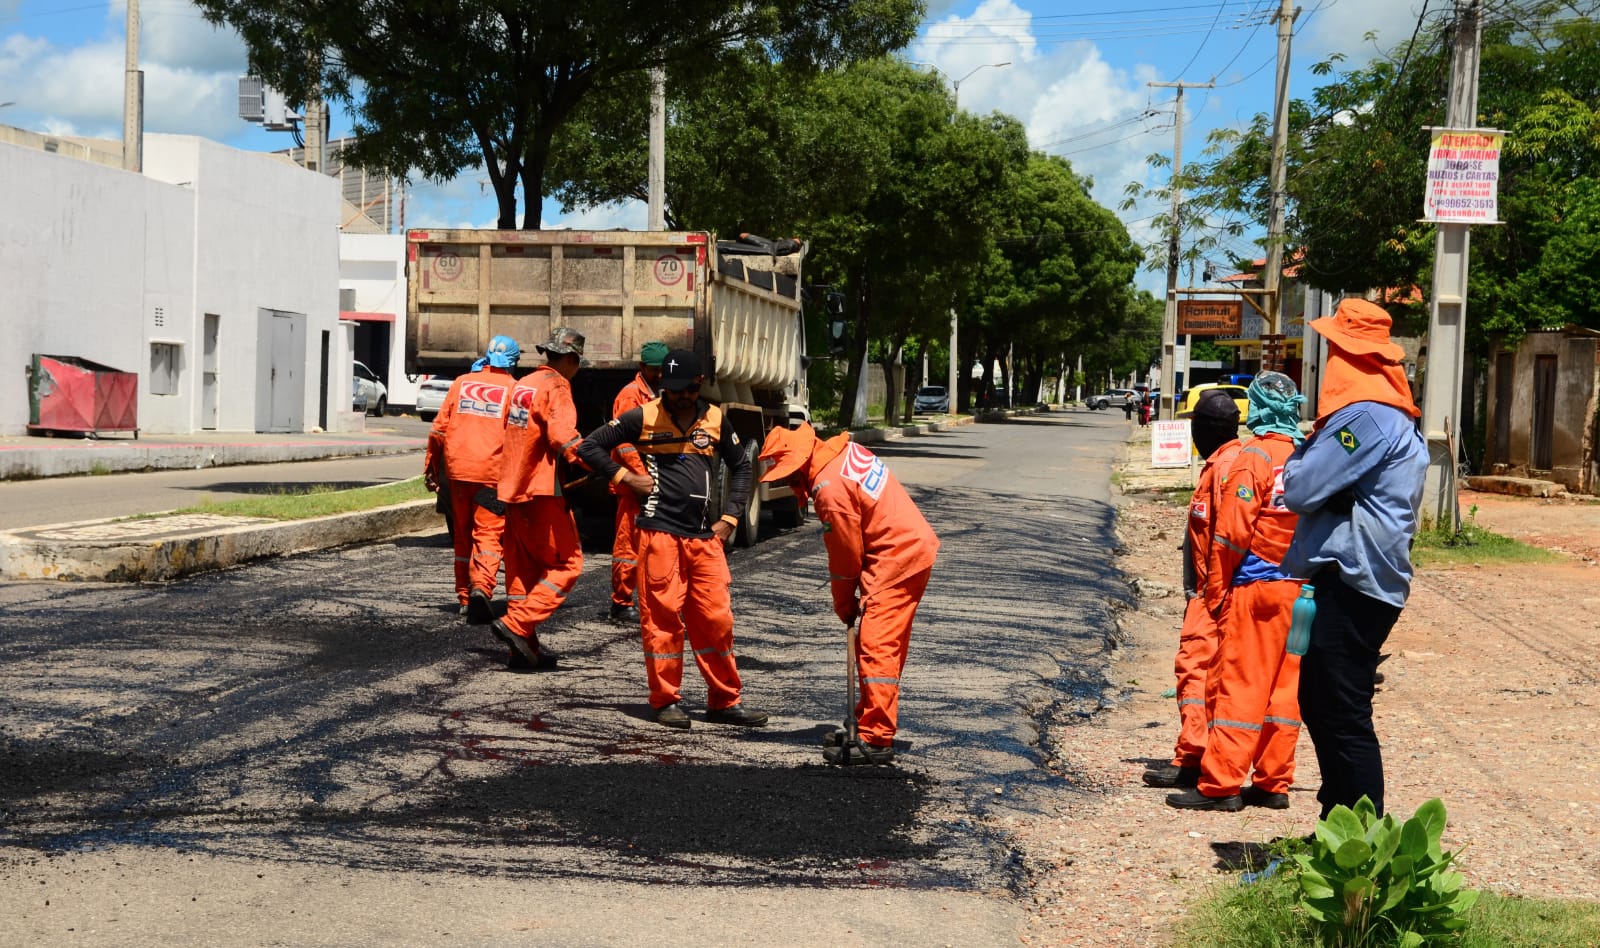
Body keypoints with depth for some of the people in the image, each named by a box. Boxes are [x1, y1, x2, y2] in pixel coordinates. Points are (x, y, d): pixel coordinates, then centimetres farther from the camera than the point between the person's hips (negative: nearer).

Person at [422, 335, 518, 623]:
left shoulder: (461, 383, 9)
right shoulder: (514, 389, -1)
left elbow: (439, 428, 8)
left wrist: (430, 468, 15)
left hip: (457, 470, 3)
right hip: (492, 473, -3)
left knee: (463, 536, 14)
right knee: (488, 534, -3)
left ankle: (465, 598, 20)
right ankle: (481, 586, -26)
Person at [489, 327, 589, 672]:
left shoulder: (523, 385, 16)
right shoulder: (556, 388, -11)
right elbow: (564, 436, -26)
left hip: (514, 488, 9)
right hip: (542, 490, -9)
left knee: (523, 567, 12)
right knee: (566, 563, -2)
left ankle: (525, 648, 15)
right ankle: (516, 624, -13)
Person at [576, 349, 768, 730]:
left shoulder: (715, 419, 11)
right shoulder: (642, 417, 1)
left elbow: (741, 466, 21)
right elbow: (589, 446, 5)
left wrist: (729, 517, 12)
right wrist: (624, 476, -3)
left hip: (705, 536, 3)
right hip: (660, 532, -3)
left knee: (716, 617, 4)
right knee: (662, 616, -1)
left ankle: (725, 701, 14)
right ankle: (666, 701, 10)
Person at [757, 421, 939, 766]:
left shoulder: (830, 490, -22)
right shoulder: (846, 451, 5)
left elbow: (846, 555, -12)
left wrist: (844, 605, 2)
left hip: (895, 560, -10)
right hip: (913, 546, 10)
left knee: (877, 648, -11)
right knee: (886, 646, 18)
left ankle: (876, 741, -14)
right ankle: (867, 720, 28)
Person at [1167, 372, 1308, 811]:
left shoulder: (1254, 457, -11)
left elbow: (1232, 532, -13)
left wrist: (1215, 591, -7)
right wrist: (1308, 573, 13)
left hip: (1254, 585, -6)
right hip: (1299, 590, 6)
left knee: (1236, 684, -2)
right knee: (1284, 687, 10)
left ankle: (1220, 785, -1)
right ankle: (1273, 783, 15)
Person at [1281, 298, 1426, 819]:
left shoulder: (1366, 416, -17)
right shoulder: (1390, 413, 16)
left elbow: (1300, 489, -17)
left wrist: (1304, 450, 2)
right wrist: (1317, 443, 8)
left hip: (1354, 585, -11)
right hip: (1355, 579, 11)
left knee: (1344, 716, -6)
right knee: (1317, 699, 19)